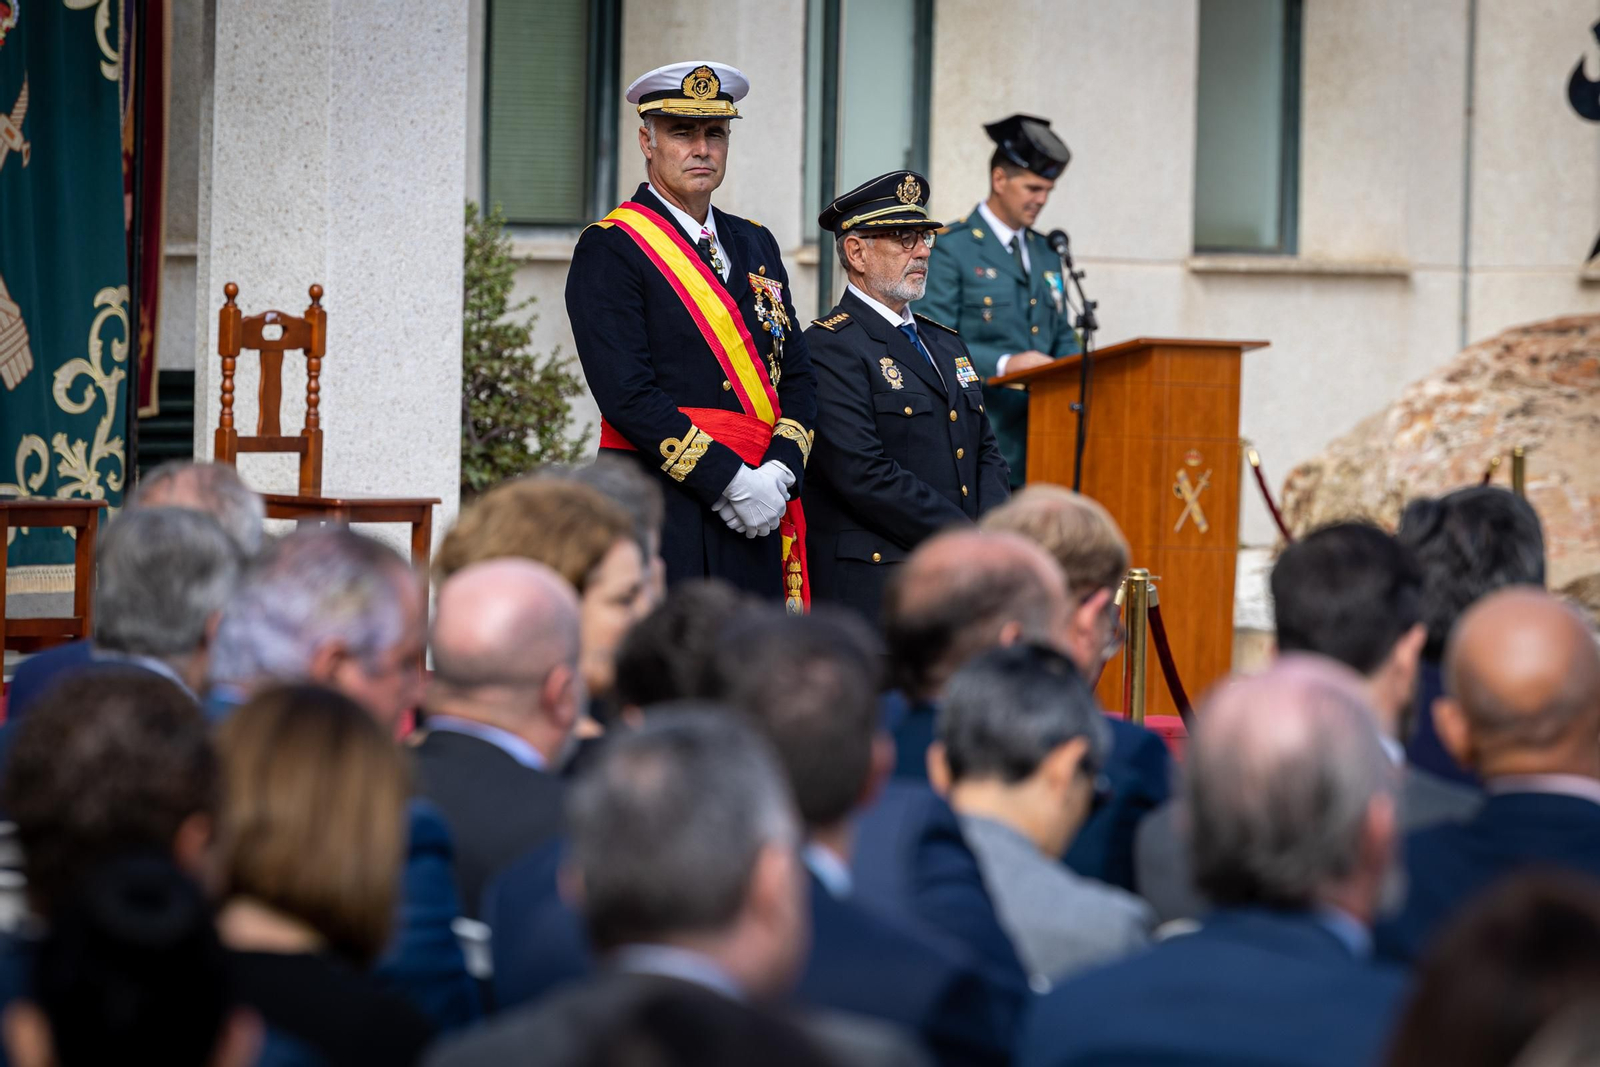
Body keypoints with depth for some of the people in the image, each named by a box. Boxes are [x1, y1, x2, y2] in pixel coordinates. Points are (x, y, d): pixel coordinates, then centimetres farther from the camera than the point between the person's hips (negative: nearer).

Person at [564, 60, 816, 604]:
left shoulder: (755, 245, 19)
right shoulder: (610, 249, -4)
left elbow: (798, 376, 16)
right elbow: (627, 395, -13)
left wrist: (779, 472, -3)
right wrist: (732, 481, -16)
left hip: (756, 518, 6)